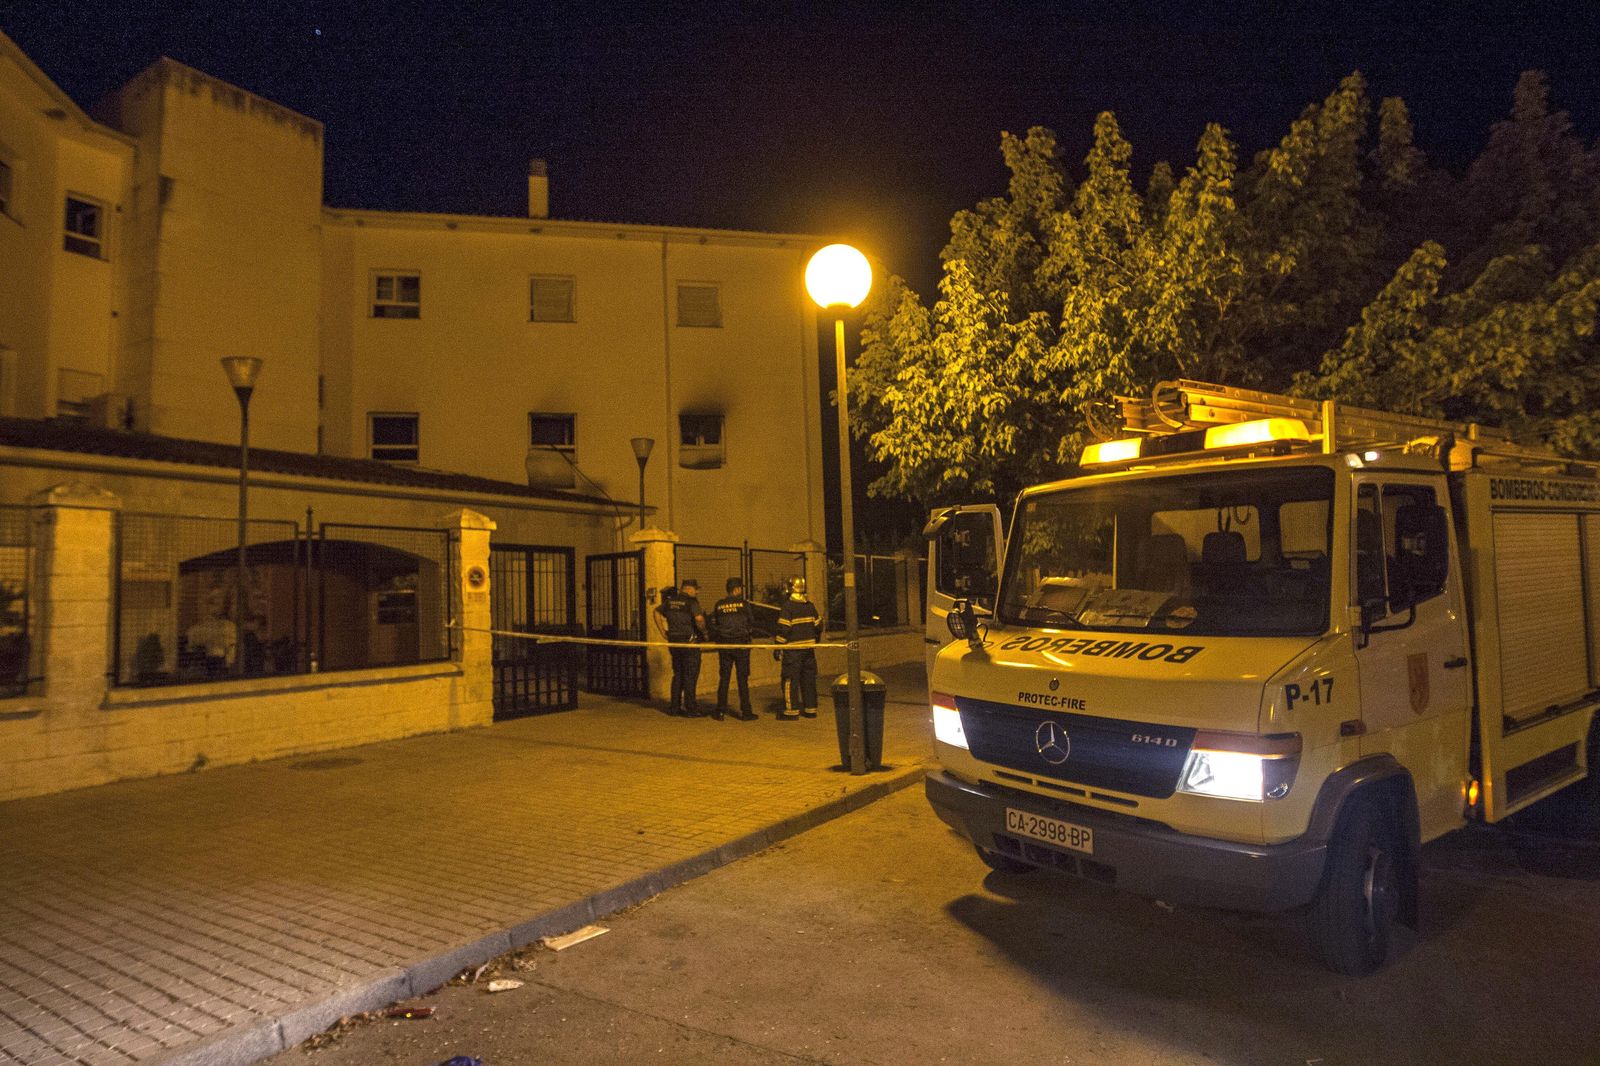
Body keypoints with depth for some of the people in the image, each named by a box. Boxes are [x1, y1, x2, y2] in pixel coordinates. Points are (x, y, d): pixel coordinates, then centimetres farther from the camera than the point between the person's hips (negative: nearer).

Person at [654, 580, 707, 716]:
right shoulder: (691, 601, -12)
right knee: (690, 675, 1)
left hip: (674, 641, 7)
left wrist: (663, 633, 16)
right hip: (689, 642, -7)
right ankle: (690, 708, 2)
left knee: (678, 674, 17)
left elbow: (657, 612, 17)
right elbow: (699, 619, -25)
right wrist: (703, 631, -6)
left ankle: (674, 707, 20)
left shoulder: (670, 600, 9)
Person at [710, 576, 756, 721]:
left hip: (724, 644, 2)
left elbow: (714, 625, 6)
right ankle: (745, 712, 5)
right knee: (742, 679, 3)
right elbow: (749, 623, 1)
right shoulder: (743, 604, -6)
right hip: (741, 644, -2)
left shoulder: (719, 605, 1)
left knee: (723, 678, 8)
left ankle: (720, 711, 9)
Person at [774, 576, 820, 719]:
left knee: (790, 679, 0)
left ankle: (792, 710, 1)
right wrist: (814, 639, 28)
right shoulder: (810, 605, 7)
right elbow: (818, 625, 13)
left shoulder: (788, 606, -12)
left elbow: (783, 628, -16)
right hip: (808, 647, 6)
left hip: (793, 649, -6)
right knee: (809, 678, 12)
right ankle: (811, 709, 15)